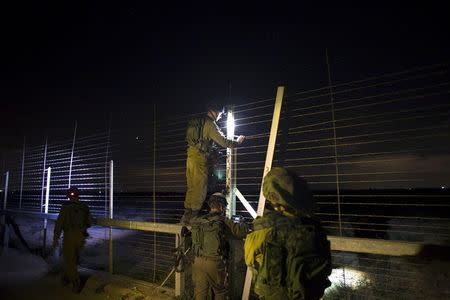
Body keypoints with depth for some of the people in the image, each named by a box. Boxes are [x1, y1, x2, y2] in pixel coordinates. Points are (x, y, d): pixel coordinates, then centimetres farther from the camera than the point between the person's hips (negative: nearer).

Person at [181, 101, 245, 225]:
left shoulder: (196, 121, 15)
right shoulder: (210, 124, -10)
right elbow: (223, 141, -10)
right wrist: (237, 141, 6)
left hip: (190, 156, 9)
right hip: (200, 158, -8)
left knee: (191, 187, 13)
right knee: (200, 188, -2)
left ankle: (186, 217, 17)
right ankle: (193, 217, 1)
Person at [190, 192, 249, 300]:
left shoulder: (196, 221, 0)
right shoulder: (224, 221, -14)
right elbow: (243, 231, -14)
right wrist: (243, 224, 11)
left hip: (198, 261, 4)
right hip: (215, 262, -4)